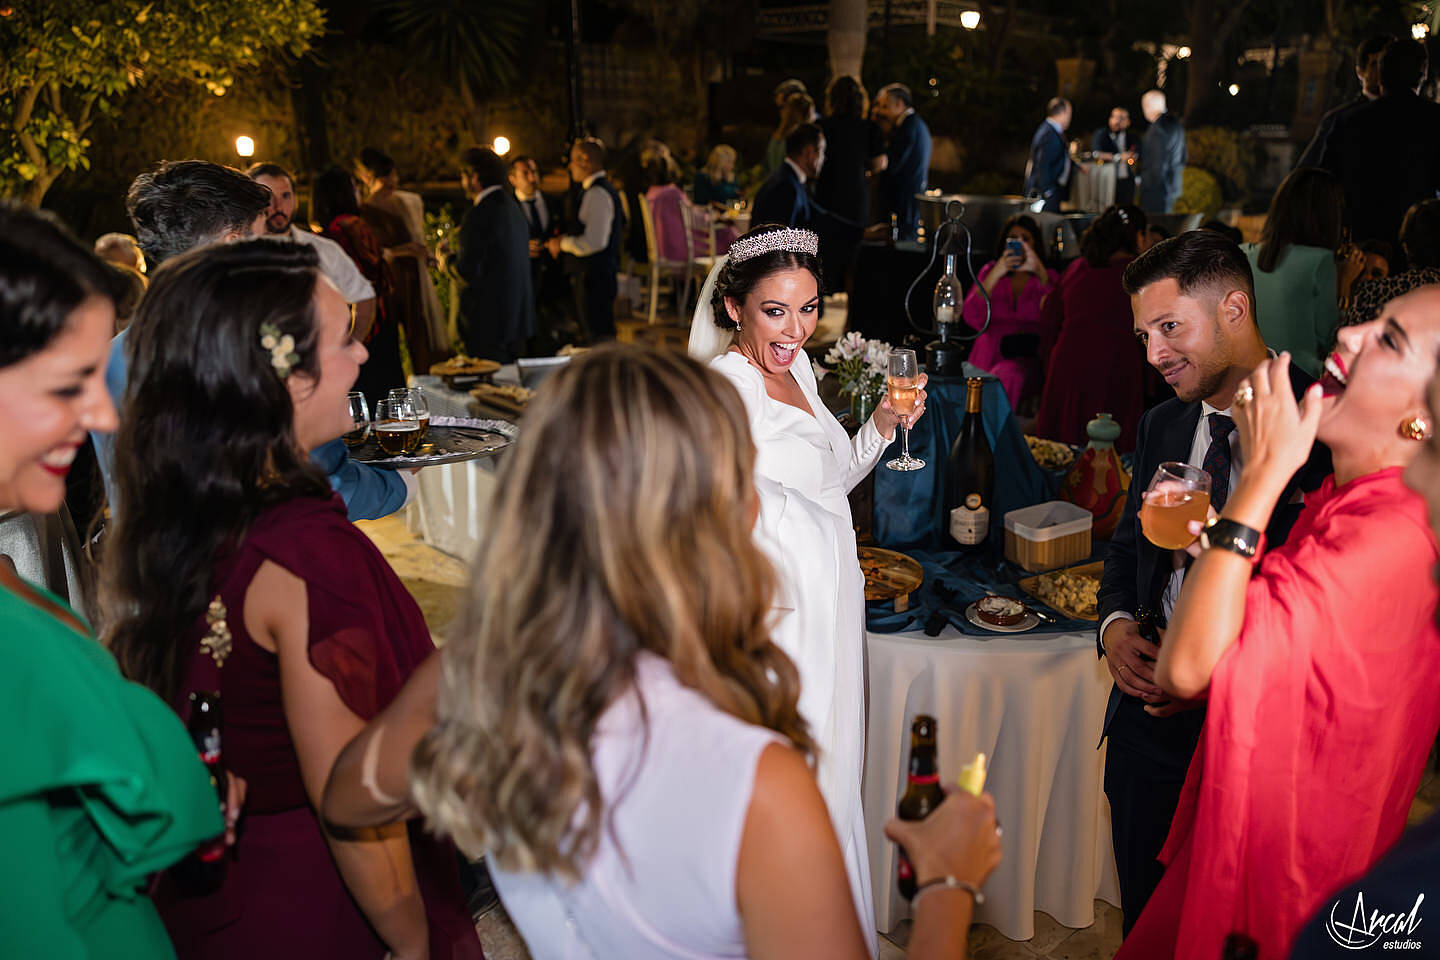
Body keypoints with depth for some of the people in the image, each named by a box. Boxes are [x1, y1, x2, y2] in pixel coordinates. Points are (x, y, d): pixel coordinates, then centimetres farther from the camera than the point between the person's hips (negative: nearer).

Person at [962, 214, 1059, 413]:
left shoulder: (1049, 277, 13)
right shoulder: (990, 271, 16)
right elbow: (972, 318, -2)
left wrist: (1040, 272, -16)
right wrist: (996, 274, -10)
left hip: (1029, 359, -1)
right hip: (989, 357, 1)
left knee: (1007, 376, -35)